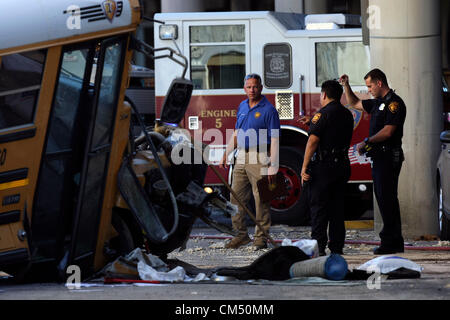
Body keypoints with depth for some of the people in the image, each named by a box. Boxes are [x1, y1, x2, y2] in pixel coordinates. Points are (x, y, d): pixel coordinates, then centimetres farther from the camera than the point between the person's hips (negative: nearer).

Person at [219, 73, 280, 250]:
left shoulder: (268, 110, -8)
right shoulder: (242, 106, 13)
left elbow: (275, 140, -12)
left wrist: (273, 167, -17)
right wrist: (226, 154, 17)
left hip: (260, 159, -7)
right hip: (242, 159, 7)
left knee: (261, 200, -4)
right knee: (236, 197, 7)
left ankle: (261, 238, 2)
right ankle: (242, 234, 17)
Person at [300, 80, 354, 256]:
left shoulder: (323, 114, -12)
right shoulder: (347, 114, 12)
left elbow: (313, 141, -18)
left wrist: (305, 167, -17)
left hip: (323, 166, -7)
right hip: (342, 166, 7)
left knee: (318, 207, -3)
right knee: (337, 207, 12)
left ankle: (318, 246, -6)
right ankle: (337, 246, 12)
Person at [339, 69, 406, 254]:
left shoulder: (394, 103, -11)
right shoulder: (378, 103, 19)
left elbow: (388, 131, -20)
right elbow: (355, 104, 33)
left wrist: (367, 142, -15)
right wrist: (346, 86, 21)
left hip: (388, 157, -10)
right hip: (379, 157, 10)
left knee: (387, 198, -10)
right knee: (384, 198, 10)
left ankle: (390, 242, -10)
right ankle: (395, 242, 14)